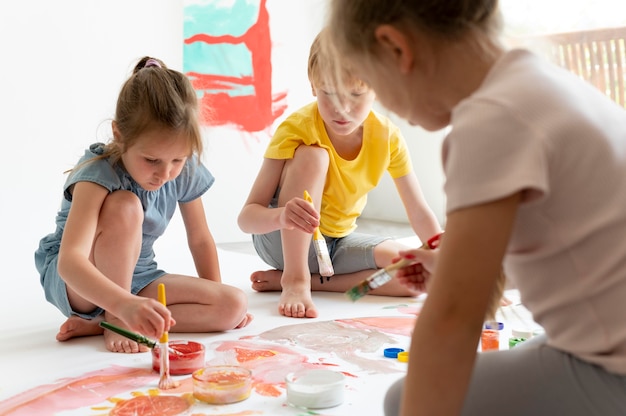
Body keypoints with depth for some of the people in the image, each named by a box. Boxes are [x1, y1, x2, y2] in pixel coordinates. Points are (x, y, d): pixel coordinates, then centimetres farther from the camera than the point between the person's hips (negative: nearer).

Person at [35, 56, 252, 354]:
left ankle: (96, 324, -15)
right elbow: (69, 261, -43)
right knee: (125, 205, -34)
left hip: (137, 278, 6)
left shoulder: (186, 172, -12)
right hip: (73, 280, -6)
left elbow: (200, 239, 4)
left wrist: (217, 303, 6)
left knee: (235, 305, -15)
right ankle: (114, 322, -18)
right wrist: (125, 304, -59)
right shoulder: (98, 173, -29)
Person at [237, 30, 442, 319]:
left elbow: (420, 214, -7)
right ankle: (294, 279, -25)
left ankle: (296, 279, -12)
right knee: (312, 153, -30)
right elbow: (246, 217, -27)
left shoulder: (388, 138, -13)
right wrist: (281, 215, -50)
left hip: (338, 242, 5)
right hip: (286, 239, -4)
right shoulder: (296, 129, -24)